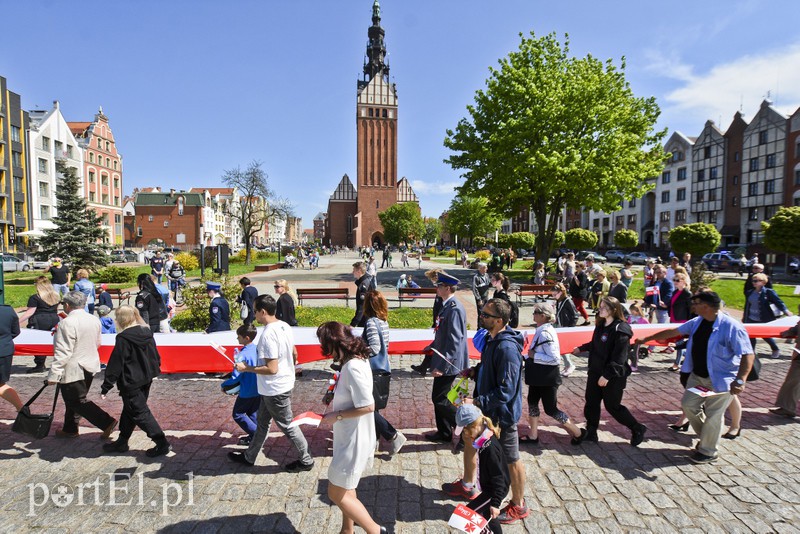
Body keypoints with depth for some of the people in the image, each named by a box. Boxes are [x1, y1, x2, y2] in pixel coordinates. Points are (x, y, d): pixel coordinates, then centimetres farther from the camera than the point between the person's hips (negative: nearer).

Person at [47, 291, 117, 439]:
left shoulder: (67, 323, -21)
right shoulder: (94, 320, 2)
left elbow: (62, 353, -23)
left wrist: (53, 375, -19)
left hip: (73, 370, -8)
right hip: (90, 366, 8)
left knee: (78, 401, 2)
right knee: (74, 399, 21)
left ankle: (107, 422, -6)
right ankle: (70, 428, 32)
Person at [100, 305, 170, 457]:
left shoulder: (123, 338, -18)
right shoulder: (147, 332, 3)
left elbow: (115, 364, -16)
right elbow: (155, 355, 11)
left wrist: (106, 386, -9)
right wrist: (153, 370, 24)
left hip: (131, 382, -8)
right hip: (146, 379, 8)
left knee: (140, 413, -1)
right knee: (129, 410, 21)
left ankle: (162, 443, -2)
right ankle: (122, 442, 34)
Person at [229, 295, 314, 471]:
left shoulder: (268, 334, -28)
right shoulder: (284, 326, 0)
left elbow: (271, 369, -28)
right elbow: (294, 353, 11)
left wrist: (246, 368, -18)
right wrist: (288, 368, 26)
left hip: (275, 390, -9)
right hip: (277, 386, 9)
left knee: (287, 426, 7)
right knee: (262, 422, 23)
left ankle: (306, 461, 23)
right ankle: (249, 457, 40)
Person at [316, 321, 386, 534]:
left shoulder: (352, 367, -27)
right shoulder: (356, 360, 2)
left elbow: (367, 406, -29)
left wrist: (337, 415, -19)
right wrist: (335, 406, 5)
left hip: (353, 441, -9)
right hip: (350, 437, 9)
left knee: (337, 494, 5)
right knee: (345, 489, 23)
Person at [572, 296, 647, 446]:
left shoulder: (620, 330, -20)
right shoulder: (601, 325, 5)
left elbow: (619, 357, -23)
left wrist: (607, 375, -25)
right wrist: (581, 348, 28)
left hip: (613, 376, -8)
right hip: (596, 372, 8)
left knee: (612, 406, 5)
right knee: (591, 402, 11)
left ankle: (637, 429, 28)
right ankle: (591, 433, 24)